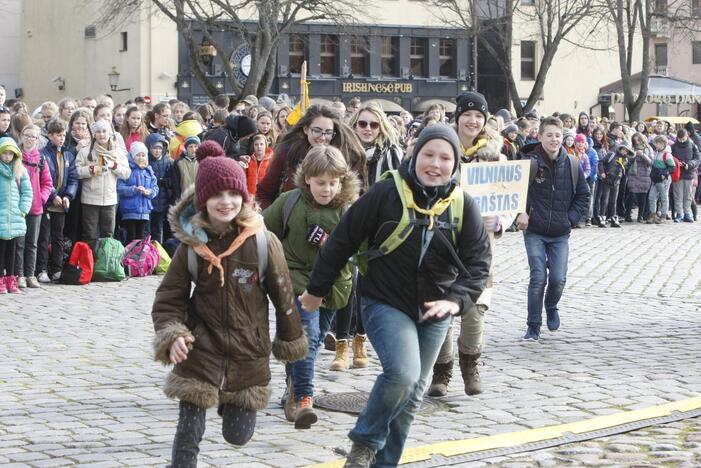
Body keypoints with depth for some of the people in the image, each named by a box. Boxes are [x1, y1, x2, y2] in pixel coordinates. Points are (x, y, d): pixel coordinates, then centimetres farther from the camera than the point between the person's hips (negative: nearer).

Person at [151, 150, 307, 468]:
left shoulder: (263, 242, -11)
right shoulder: (191, 247, -8)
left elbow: (282, 295, 1)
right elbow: (169, 297, 0)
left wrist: (291, 342, 11)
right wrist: (171, 335, -18)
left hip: (249, 354, 0)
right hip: (200, 350, 0)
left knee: (238, 435, 12)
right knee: (188, 433, -5)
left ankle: (235, 404, 47)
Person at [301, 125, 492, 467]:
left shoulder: (463, 206, -2)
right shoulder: (386, 194, -11)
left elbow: (478, 261, 0)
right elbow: (343, 240, -4)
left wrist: (456, 300, -18)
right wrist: (316, 289, 3)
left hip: (434, 312, 4)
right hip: (386, 304, -4)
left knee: (413, 391, 10)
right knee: (402, 373, -25)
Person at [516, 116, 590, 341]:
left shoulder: (572, 166, 0)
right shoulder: (530, 162, -9)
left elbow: (583, 196, 11)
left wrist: (571, 218, 1)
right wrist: (521, 212, -13)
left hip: (561, 234, 2)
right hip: (534, 232, -2)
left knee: (558, 279, -5)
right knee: (538, 278, -8)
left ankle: (551, 306, 30)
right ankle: (533, 326, 6)